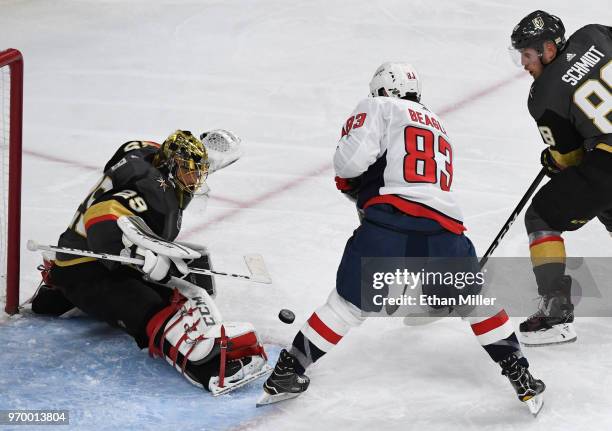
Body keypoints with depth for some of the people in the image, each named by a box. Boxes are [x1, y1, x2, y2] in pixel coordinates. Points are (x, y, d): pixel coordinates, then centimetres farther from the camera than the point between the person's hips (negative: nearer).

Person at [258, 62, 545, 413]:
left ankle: (288, 373, 18)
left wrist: (349, 183, 18)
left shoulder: (378, 108, 13)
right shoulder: (440, 128, 33)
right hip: (444, 230, 4)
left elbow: (352, 158, -2)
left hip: (388, 226, -3)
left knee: (349, 302, 12)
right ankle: (521, 377, 25)